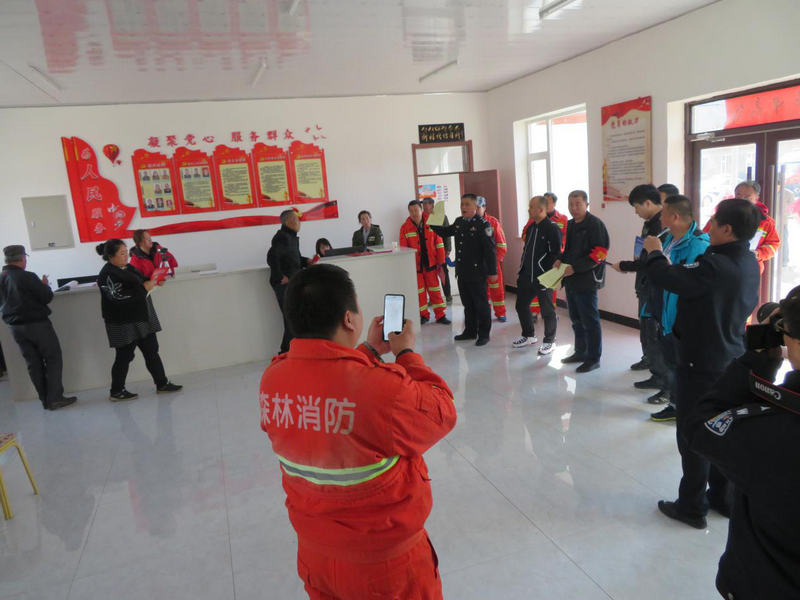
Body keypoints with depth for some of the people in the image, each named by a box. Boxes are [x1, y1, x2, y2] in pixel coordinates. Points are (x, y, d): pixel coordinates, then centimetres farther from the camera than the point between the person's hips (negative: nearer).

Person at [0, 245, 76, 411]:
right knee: (53, 359, 1)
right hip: (37, 324, -7)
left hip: (14, 326, 7)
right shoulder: (27, 277, -17)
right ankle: (55, 398, -3)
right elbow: (47, 297, -14)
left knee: (33, 363, 10)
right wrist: (45, 285, 5)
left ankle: (45, 399, 14)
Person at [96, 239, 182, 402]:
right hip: (124, 323, -8)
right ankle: (116, 392, 17)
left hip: (142, 318, 9)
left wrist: (154, 281, -1)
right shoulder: (108, 275, -17)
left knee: (152, 351, 11)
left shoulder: (128, 268, 9)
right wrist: (144, 288, -25)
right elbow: (119, 298, -27)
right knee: (125, 356, 3)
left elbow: (140, 281, 21)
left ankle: (162, 384, 19)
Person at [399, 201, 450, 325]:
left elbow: (438, 243, 0)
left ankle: (440, 315, 15)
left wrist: (440, 262, -2)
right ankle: (424, 315, 20)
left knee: (435, 290, 7)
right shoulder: (405, 228, -5)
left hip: (430, 263, 0)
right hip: (415, 265, 0)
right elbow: (403, 249, -2)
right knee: (419, 291, 8)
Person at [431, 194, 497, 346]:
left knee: (481, 304, 5)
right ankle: (470, 331, 30)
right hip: (462, 272, 7)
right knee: (467, 303, 17)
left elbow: (490, 249, -16)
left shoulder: (483, 224, -13)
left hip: (477, 272, -7)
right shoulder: (458, 222, 8)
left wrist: (492, 271, -19)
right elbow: (445, 232, 26)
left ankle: (484, 334, 15)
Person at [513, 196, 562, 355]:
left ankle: (549, 341, 17)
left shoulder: (552, 228, -13)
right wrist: (521, 271, 16)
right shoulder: (530, 227, 12)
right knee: (521, 305, 14)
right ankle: (529, 336, 31)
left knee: (547, 310, 2)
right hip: (526, 276, 8)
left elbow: (556, 254, -16)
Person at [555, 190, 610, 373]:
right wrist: (560, 259, 4)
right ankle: (580, 352, 30)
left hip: (586, 280, -9)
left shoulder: (595, 224, -12)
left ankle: (594, 358, 8)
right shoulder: (570, 224, 15)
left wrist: (575, 267, -22)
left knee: (590, 321, -1)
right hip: (571, 280, 9)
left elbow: (600, 252, -19)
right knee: (576, 320, 17)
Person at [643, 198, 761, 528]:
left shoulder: (715, 266, -28)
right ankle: (724, 497, 34)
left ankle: (692, 507, 18)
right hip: (731, 359, 9)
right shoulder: (749, 262, 2)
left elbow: (664, 277, -27)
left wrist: (654, 252, -5)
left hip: (702, 363, -8)